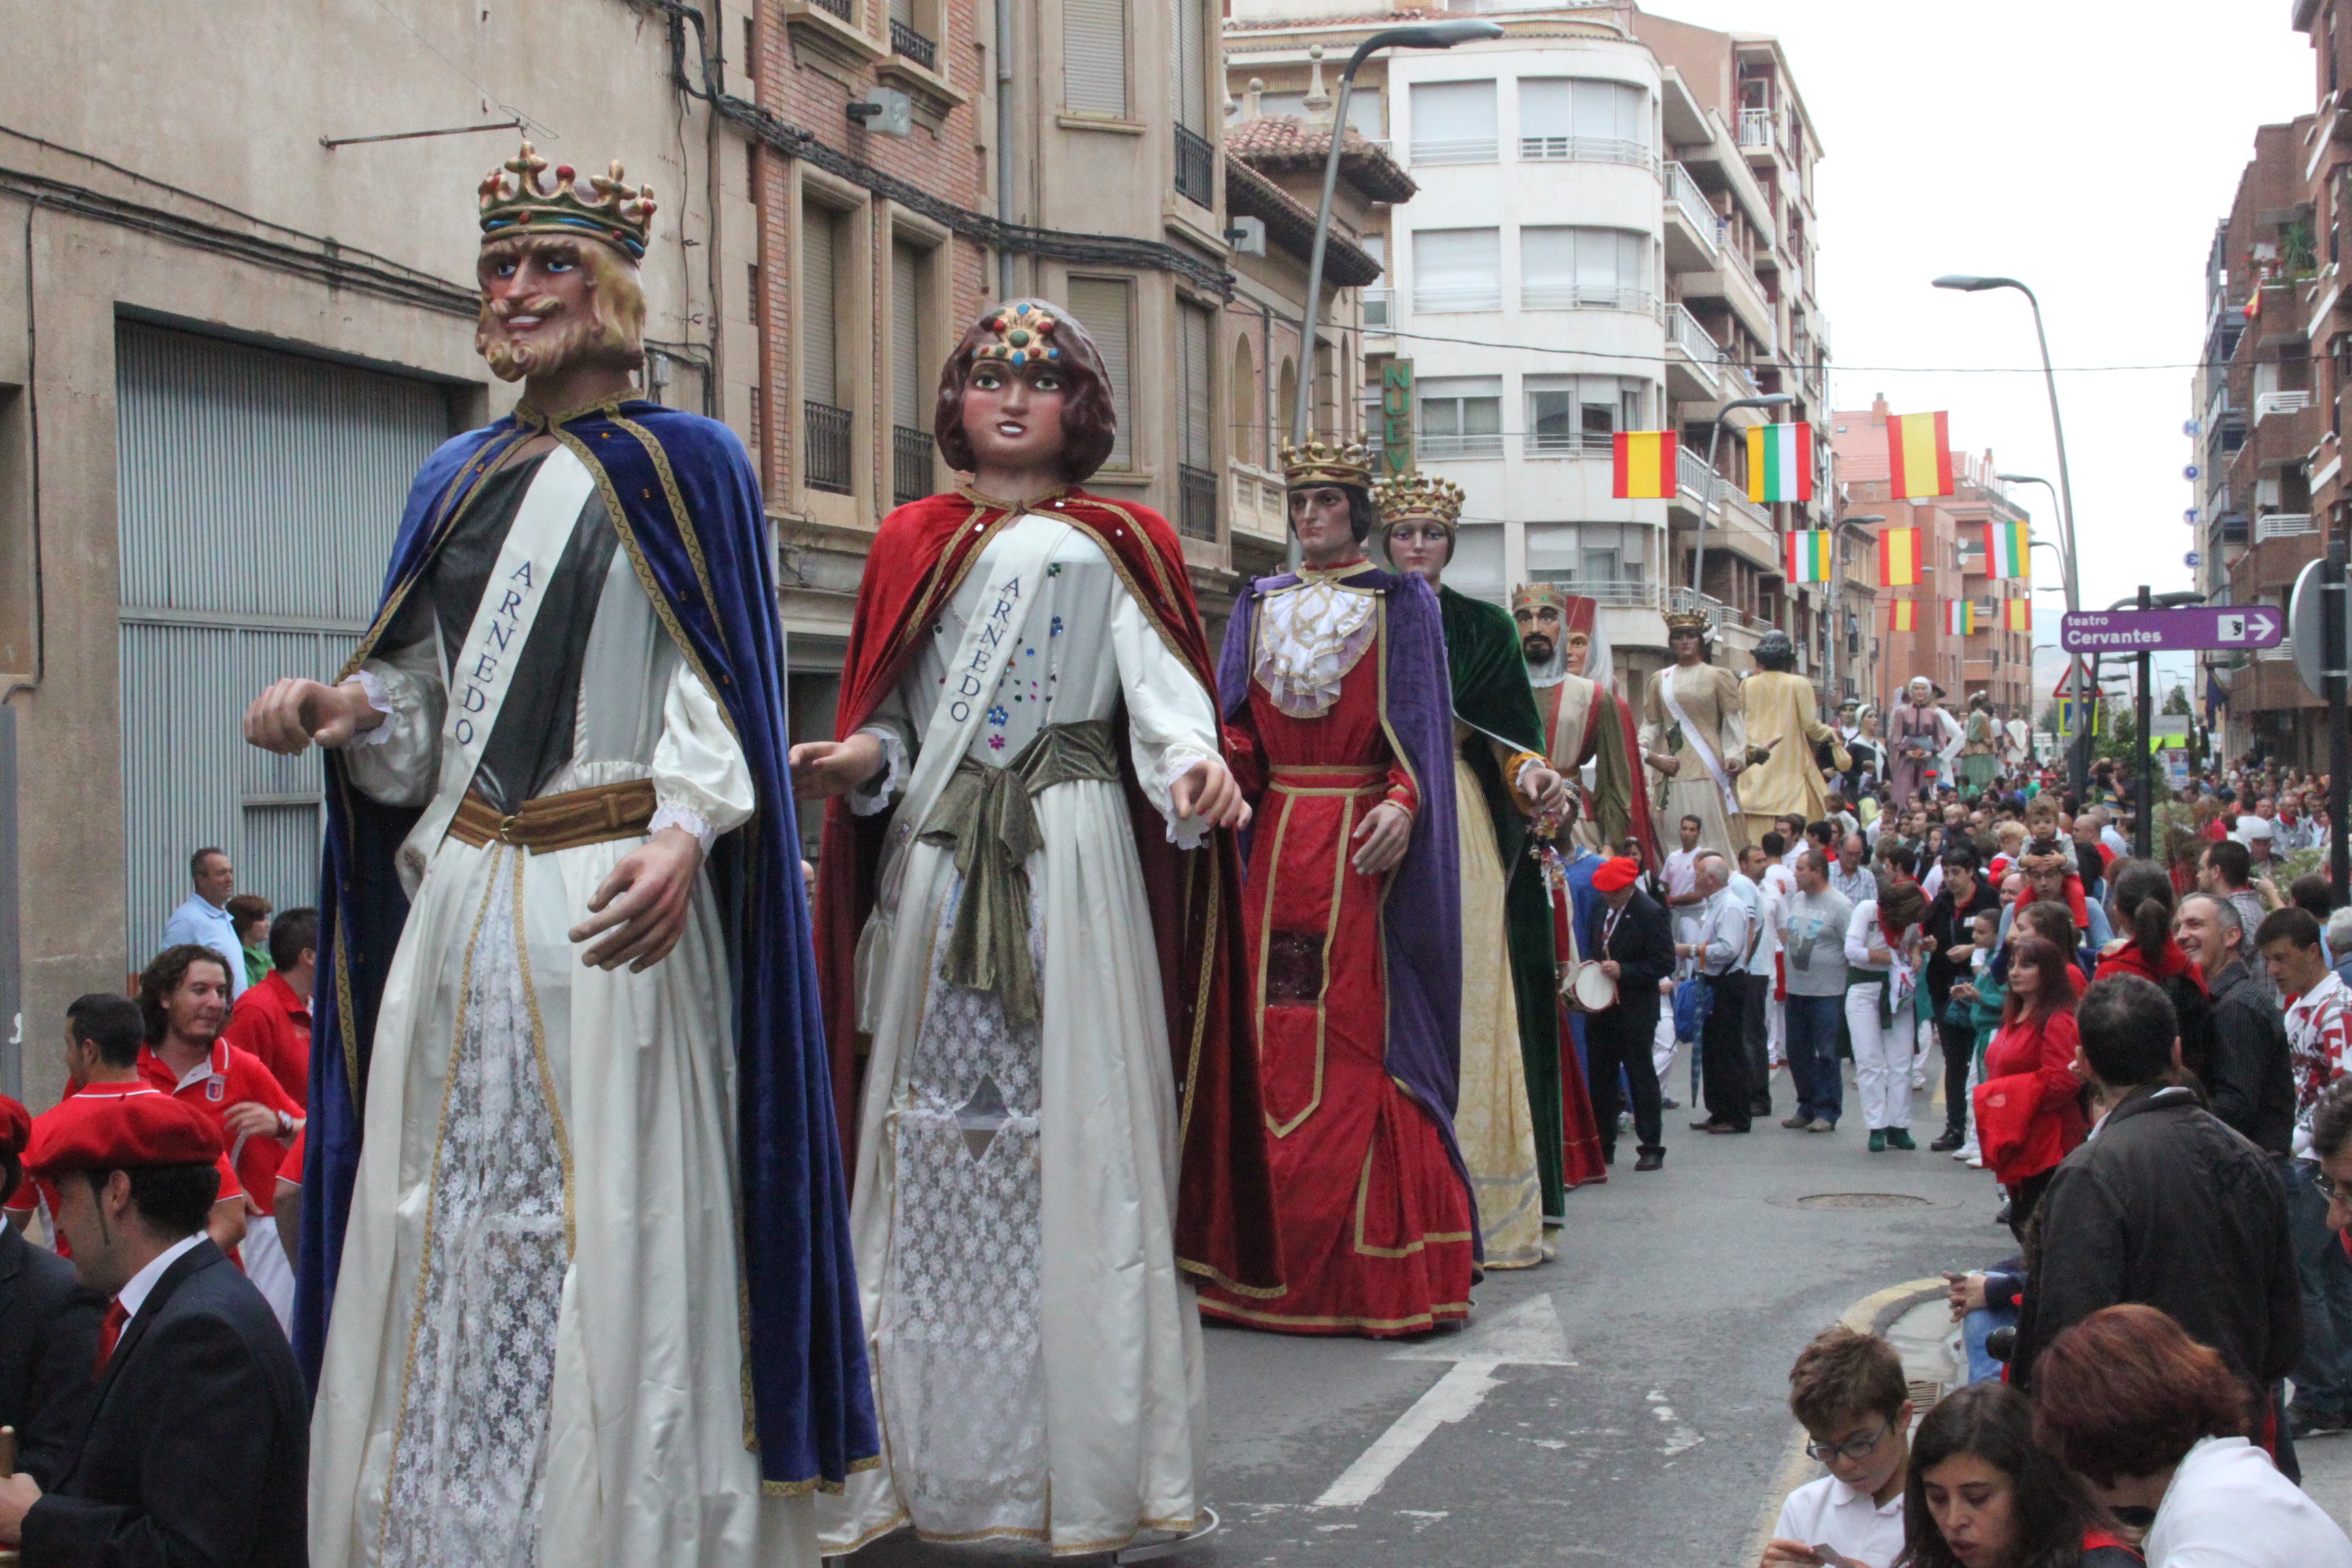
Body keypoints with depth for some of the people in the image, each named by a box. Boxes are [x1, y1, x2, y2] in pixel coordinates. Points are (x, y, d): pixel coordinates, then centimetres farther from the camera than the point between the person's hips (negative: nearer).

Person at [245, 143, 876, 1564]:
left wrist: (684, 833, -24)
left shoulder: (683, 463, 1)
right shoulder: (456, 481, 18)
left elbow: (718, 692, -7)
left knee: (618, 1242, -4)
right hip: (459, 906, 6)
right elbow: (424, 709, 19)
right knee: (435, 1233, 7)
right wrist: (348, 712, -3)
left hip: (614, 910, -6)